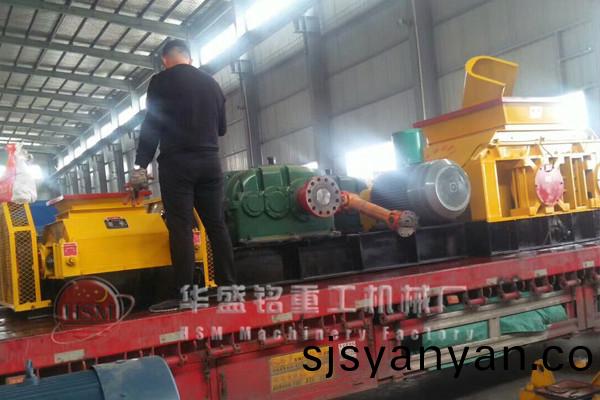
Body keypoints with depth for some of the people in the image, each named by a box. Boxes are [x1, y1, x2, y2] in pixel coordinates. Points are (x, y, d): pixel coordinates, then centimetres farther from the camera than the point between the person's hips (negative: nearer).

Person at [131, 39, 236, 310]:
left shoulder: (161, 82, -1)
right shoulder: (211, 83, 15)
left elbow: (151, 126, -6)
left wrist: (141, 165, -2)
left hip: (177, 163, -5)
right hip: (210, 161, 5)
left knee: (181, 228, -8)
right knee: (216, 225, 6)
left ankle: (182, 294, -10)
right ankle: (227, 286, 7)